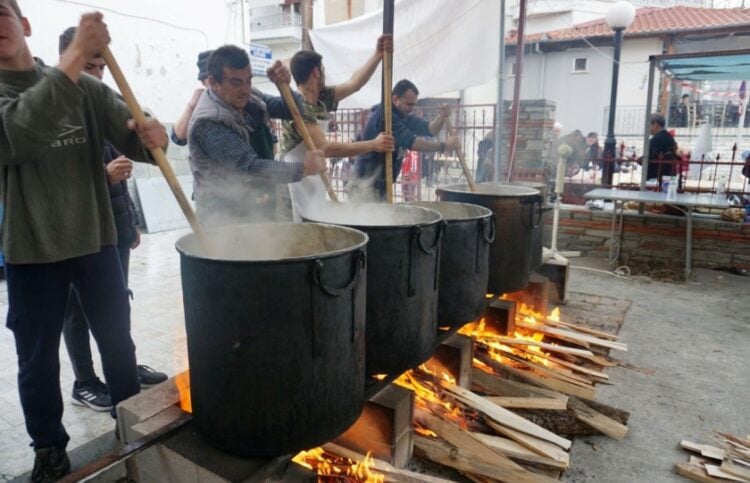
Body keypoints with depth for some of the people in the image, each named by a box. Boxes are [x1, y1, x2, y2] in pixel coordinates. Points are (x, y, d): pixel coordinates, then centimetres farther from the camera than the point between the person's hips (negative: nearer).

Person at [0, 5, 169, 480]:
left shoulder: (86, 86, 2)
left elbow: (132, 137, -4)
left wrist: (152, 135, -29)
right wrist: (75, 56, -32)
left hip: (96, 240, 2)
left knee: (118, 343, 14)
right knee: (38, 361, 11)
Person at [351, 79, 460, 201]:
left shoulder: (403, 116, 9)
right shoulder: (383, 115, -20)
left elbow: (430, 130, 7)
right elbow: (411, 142, -26)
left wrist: (442, 117, -14)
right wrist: (444, 146, -23)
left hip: (381, 184, 10)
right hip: (367, 183, -10)